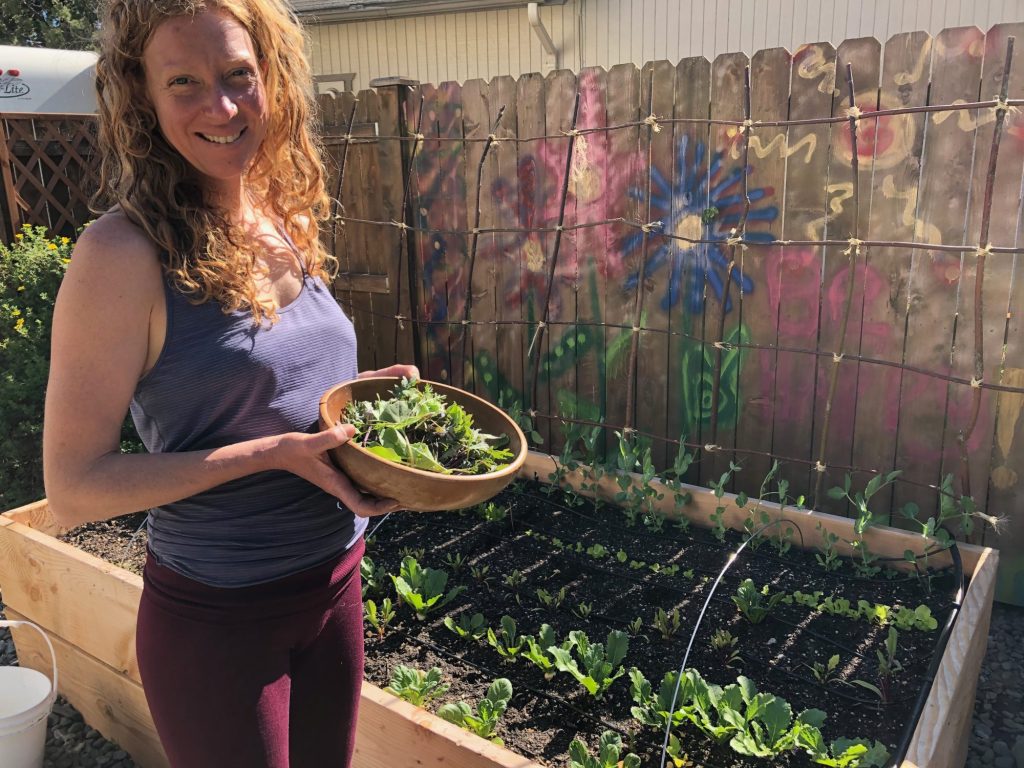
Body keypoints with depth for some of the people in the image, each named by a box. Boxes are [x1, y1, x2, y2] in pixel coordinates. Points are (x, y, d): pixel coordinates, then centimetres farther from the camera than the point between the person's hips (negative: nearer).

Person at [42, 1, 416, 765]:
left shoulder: (286, 224, 1)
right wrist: (273, 453, -25)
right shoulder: (126, 254, -19)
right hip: (218, 617, -6)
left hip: (336, 584, 7)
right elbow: (73, 488, -18)